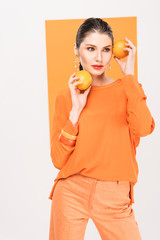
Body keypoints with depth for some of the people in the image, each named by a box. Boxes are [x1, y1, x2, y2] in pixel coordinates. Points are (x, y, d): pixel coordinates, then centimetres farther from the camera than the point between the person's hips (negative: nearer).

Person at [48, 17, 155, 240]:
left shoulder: (127, 89, 4)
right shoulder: (65, 98, 4)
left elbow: (143, 128, -18)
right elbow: (58, 160, -3)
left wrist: (129, 74, -10)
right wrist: (76, 110, -10)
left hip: (114, 197, 0)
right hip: (71, 192, 0)